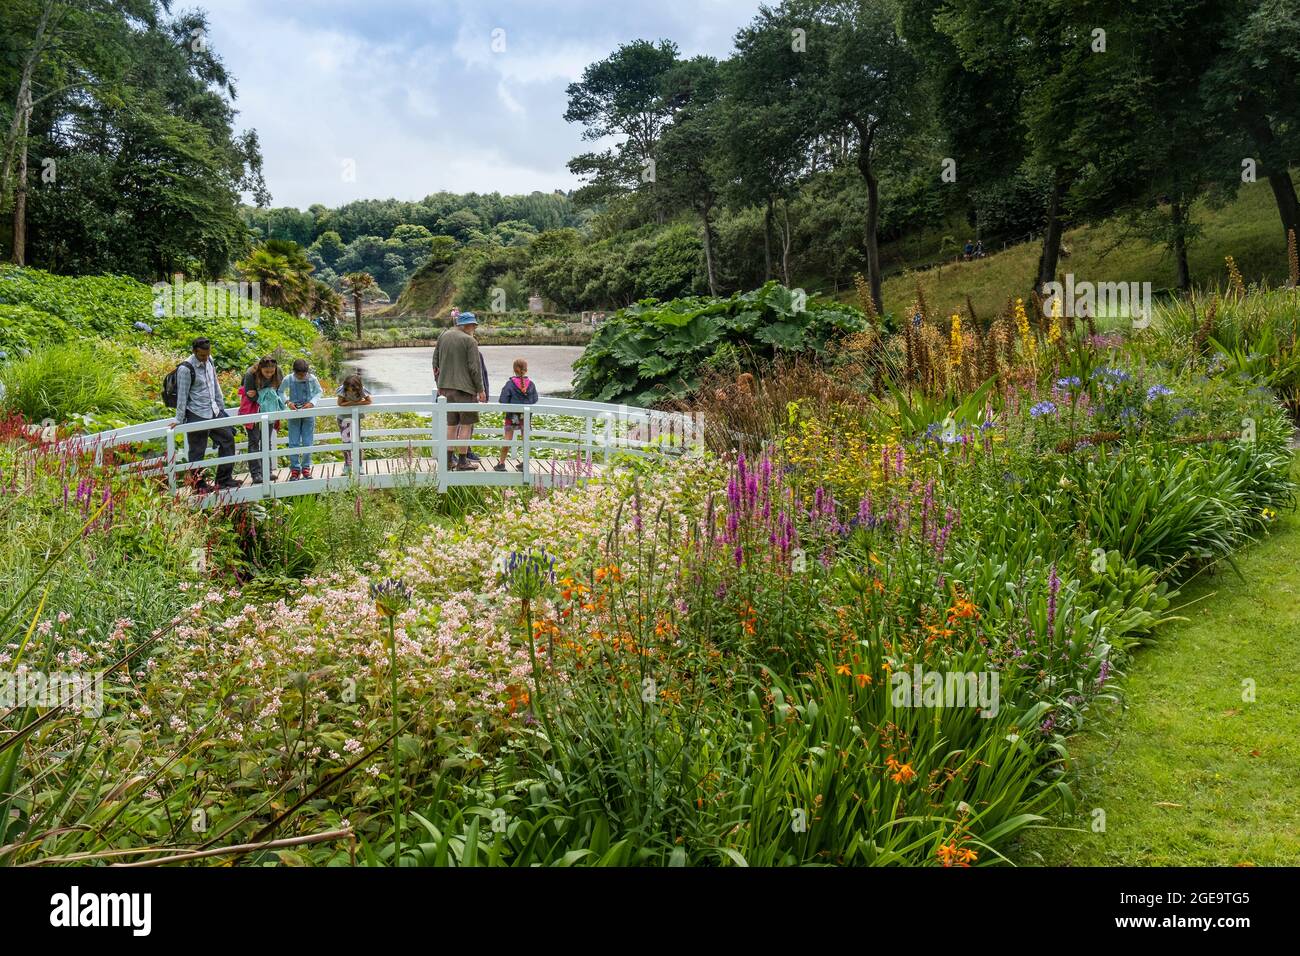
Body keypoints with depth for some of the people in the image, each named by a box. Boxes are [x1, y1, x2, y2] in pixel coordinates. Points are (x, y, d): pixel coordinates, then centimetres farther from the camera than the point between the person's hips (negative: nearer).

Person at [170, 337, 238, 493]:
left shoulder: (209, 361, 5)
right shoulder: (186, 369, -16)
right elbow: (182, 396, -14)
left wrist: (221, 407, 18)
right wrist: (179, 420, -11)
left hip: (213, 412, 8)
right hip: (197, 415, -8)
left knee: (227, 439, 10)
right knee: (197, 451, 0)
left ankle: (224, 479, 17)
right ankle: (200, 485, 11)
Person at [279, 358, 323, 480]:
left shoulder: (312, 379, -9)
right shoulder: (288, 380, -10)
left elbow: (319, 392, 6)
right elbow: (281, 392, 6)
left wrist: (312, 403, -10)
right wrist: (287, 402, -12)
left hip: (308, 414, 0)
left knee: (307, 443, 5)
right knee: (294, 443, 2)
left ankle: (306, 467, 18)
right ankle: (295, 469, 11)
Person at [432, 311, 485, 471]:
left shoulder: (443, 336, 9)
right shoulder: (470, 341, -10)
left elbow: (435, 361, 13)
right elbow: (475, 368, -11)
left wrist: (439, 383, 20)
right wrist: (480, 390, -4)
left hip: (445, 387, 6)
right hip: (464, 387, -6)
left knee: (451, 425, 13)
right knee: (466, 425, 1)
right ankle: (462, 462, 1)